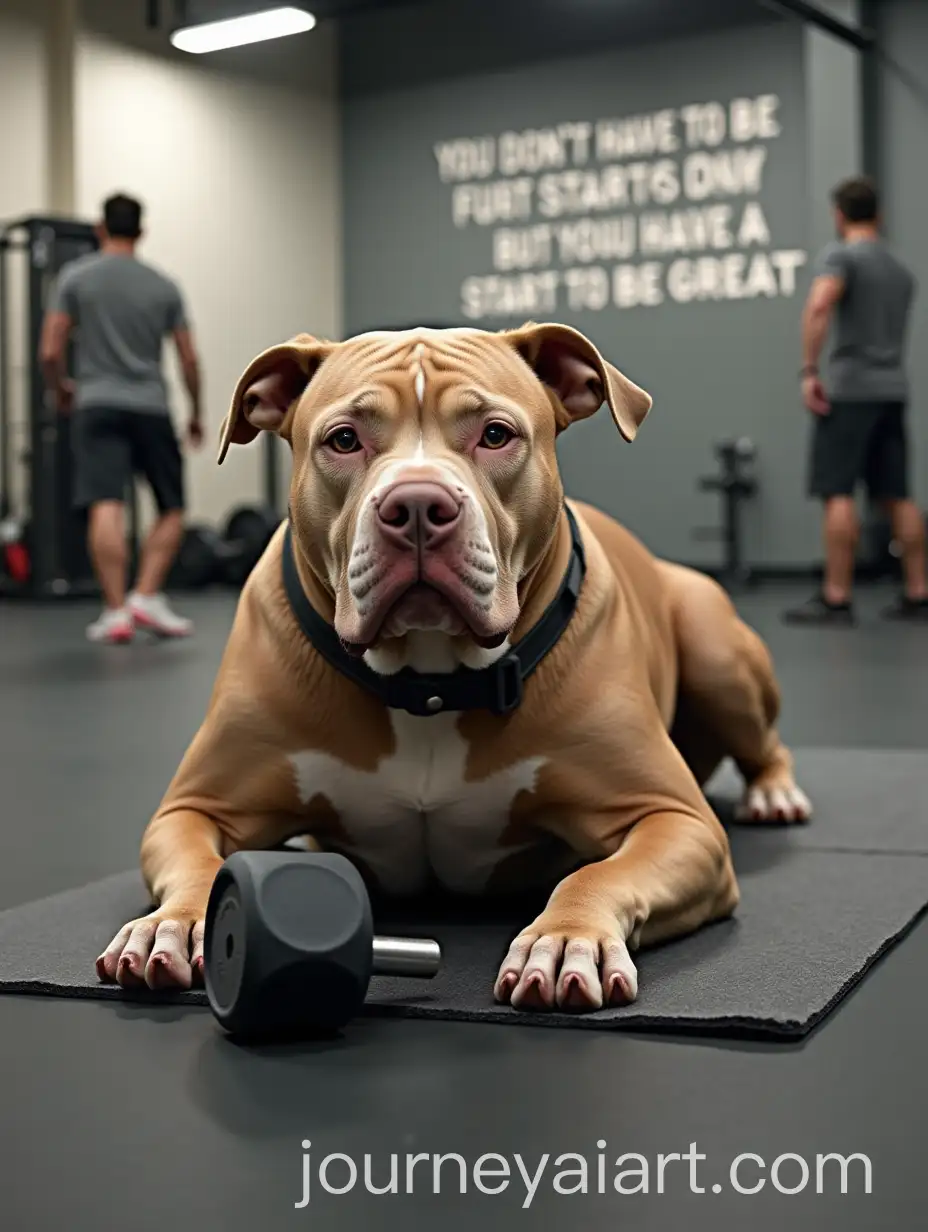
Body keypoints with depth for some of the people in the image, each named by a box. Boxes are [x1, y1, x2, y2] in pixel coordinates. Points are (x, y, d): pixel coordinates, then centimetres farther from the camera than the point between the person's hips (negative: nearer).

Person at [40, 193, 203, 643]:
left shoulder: (75, 277, 2)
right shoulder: (164, 286, 8)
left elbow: (50, 351, -3)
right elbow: (189, 359, 6)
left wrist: (61, 389, 18)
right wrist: (197, 413, 21)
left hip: (98, 406, -1)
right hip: (151, 409, 1)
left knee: (106, 507, -10)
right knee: (172, 508, 12)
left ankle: (116, 611, -16)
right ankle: (146, 598, -4)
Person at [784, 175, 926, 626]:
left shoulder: (841, 255, -5)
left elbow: (819, 305, -23)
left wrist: (809, 371, -24)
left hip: (852, 388, -7)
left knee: (838, 492, -8)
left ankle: (836, 599, -10)